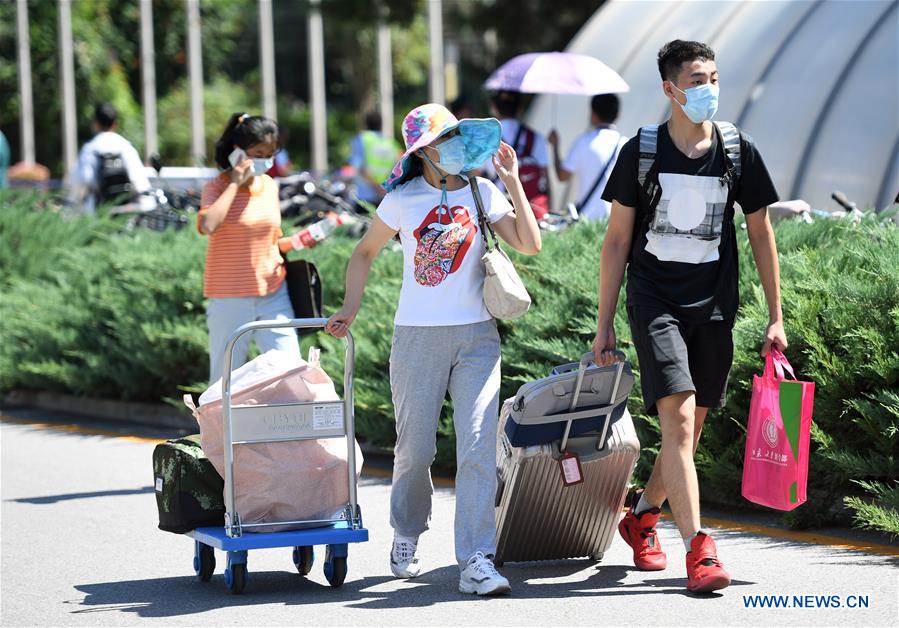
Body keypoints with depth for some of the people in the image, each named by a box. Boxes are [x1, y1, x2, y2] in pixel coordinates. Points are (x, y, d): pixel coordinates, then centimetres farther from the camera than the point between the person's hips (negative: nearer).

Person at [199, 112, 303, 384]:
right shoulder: (217, 187, -7)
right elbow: (208, 226, -29)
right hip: (231, 298, -4)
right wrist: (235, 182, -20)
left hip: (273, 294, 4)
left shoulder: (270, 186, 9)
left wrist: (296, 242, -1)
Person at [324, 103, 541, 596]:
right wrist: (349, 310, 7)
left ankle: (476, 561, -12)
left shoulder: (481, 193, 5)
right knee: (415, 448, 6)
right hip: (418, 337, -1)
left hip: (477, 337, 1)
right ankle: (407, 536, 33)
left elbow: (529, 245, -3)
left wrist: (513, 184, -6)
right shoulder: (402, 200, 0)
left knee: (478, 448, -11)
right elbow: (365, 252, 13)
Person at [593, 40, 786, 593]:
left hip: (714, 307, 3)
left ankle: (642, 517, 34)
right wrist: (605, 324, 1)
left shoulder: (738, 151, 2)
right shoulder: (641, 152, -2)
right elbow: (617, 241, 3)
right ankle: (699, 550, -20)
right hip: (655, 302, -3)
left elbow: (761, 234, 9)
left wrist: (776, 317, 6)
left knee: (692, 431, 10)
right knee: (678, 419, -17)